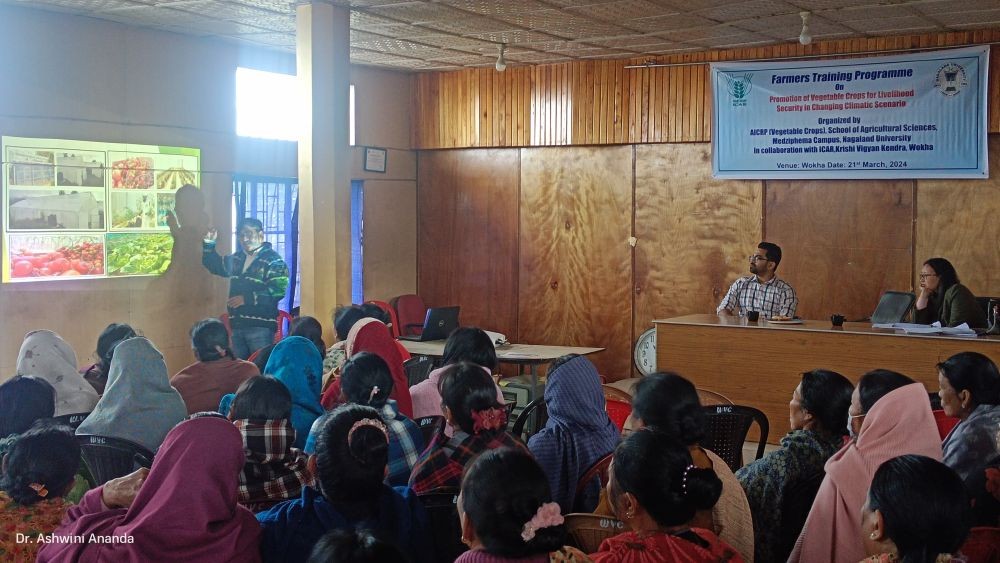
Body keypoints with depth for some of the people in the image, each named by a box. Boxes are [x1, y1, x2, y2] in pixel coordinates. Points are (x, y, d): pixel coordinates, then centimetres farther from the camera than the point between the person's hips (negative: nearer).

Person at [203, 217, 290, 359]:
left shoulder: (273, 260, -8)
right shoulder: (236, 258, 16)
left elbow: (277, 291, -20)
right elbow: (216, 266, 34)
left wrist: (247, 298, -21)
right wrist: (209, 244, 18)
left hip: (260, 326, -7)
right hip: (237, 325, 7)